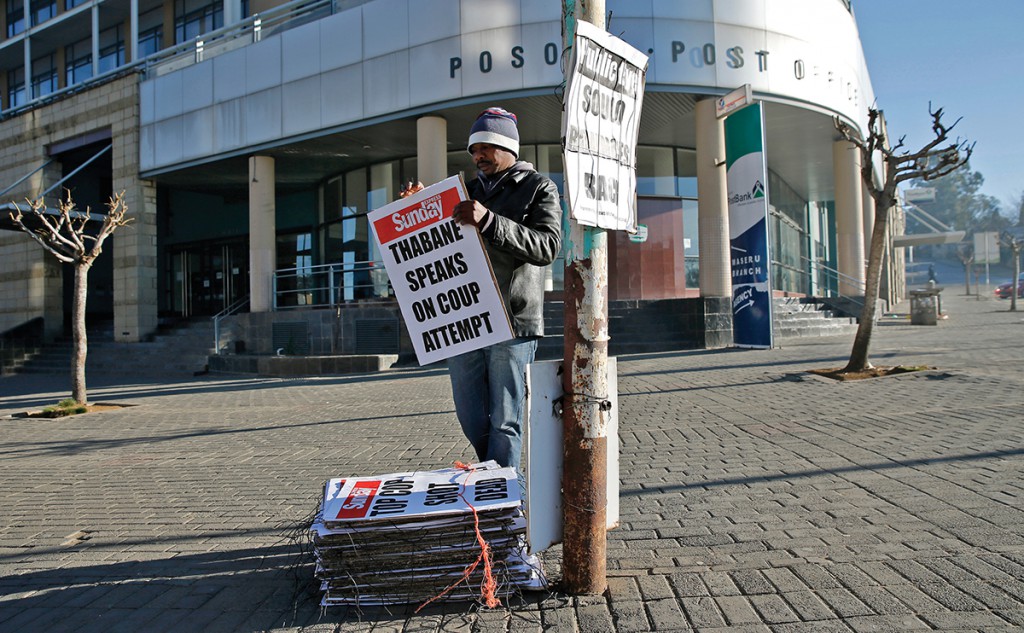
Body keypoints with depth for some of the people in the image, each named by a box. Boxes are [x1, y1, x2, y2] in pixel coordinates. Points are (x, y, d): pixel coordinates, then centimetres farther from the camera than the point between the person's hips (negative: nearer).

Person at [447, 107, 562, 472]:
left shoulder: (539, 188, 4)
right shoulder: (468, 192, 20)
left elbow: (547, 246, -13)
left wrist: (489, 221, -24)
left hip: (513, 325, -5)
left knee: (504, 423, -2)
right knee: (472, 421, 13)